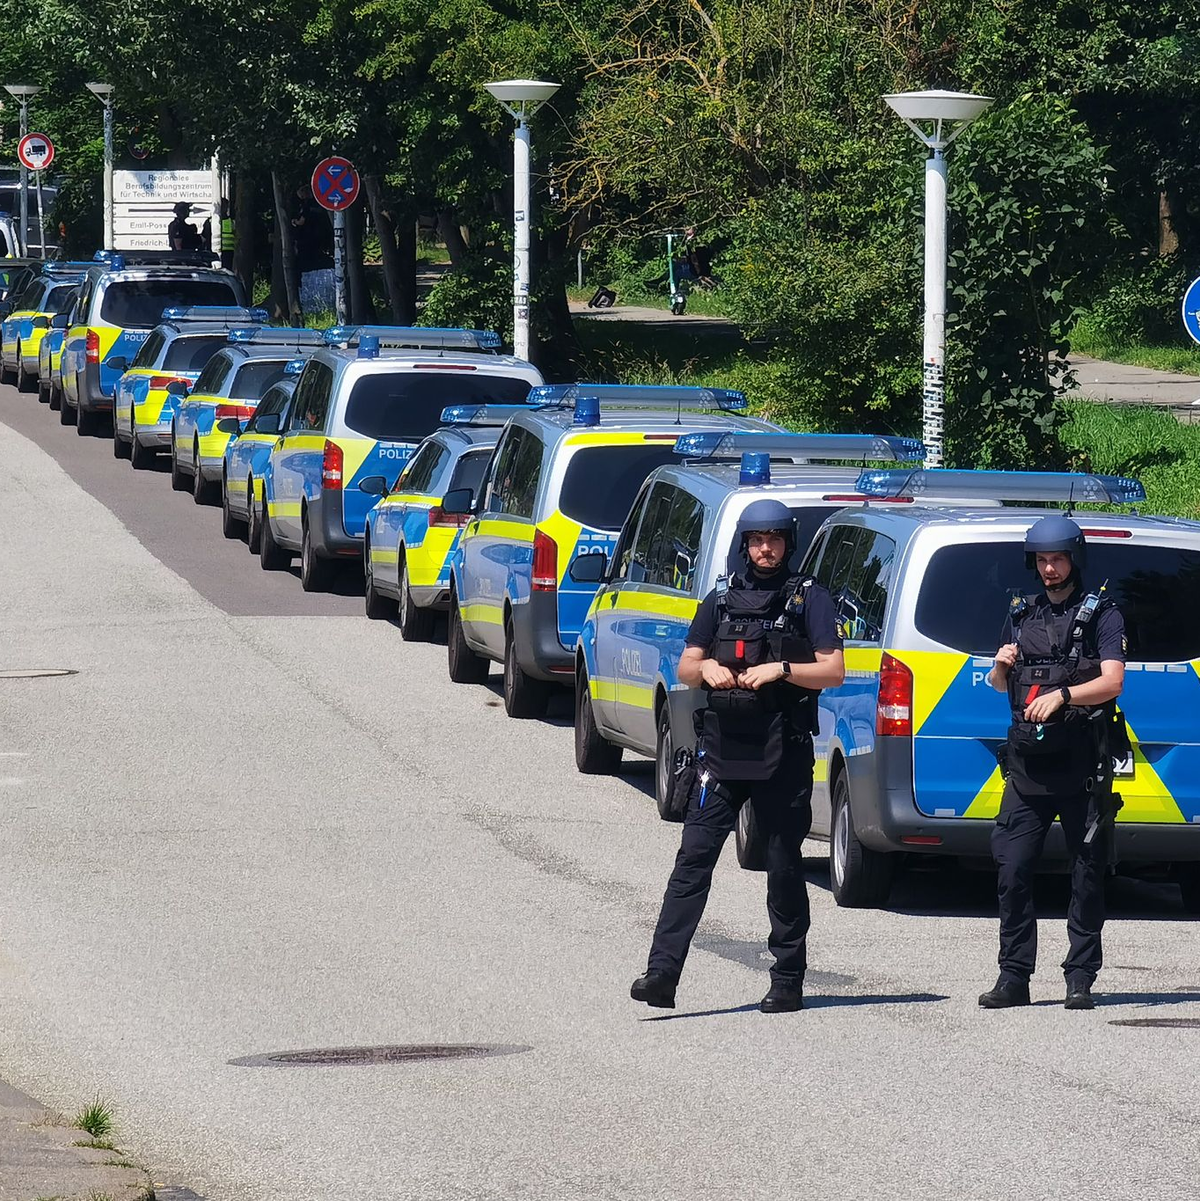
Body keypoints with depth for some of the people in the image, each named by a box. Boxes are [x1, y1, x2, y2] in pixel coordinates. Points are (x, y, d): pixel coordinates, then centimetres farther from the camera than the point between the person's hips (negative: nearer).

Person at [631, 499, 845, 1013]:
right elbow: (685, 669, 17)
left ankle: (788, 981, 11)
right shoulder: (722, 598, 15)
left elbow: (833, 672, -2)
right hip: (722, 746, 3)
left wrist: (779, 670, -16)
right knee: (693, 858, -7)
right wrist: (706, 667, -5)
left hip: (783, 754, -3)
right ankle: (662, 973, -13)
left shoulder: (809, 599, 4)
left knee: (784, 866, 4)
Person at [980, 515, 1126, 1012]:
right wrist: (1001, 668, 1)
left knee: (1087, 874, -1)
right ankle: (1013, 979, 1)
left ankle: (1080, 979, 2)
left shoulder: (1101, 614, 2)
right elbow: (999, 684, 24)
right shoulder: (1021, 613, 17)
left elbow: (1112, 681, -9)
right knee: (1012, 871, -2)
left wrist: (1062, 695, -24)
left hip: (1083, 767, -4)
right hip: (1028, 765, 4)